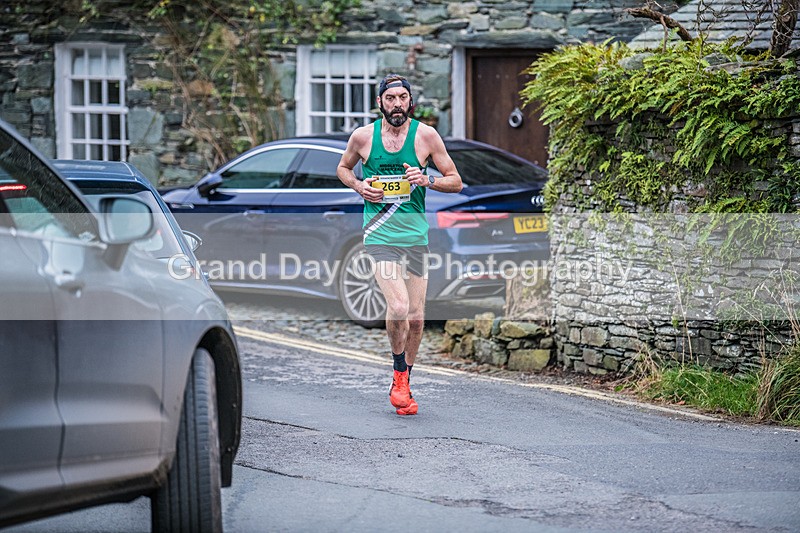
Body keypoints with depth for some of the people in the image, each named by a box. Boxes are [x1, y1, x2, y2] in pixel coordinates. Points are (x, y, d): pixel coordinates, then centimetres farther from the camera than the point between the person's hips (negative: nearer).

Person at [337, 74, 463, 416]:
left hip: (416, 234, 2)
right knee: (398, 307, -21)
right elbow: (343, 167, 19)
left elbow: (456, 182, 5)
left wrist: (427, 180, -15)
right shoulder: (363, 136, 0)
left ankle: (403, 386, 24)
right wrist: (359, 186, -2)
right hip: (379, 232, -2)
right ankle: (399, 375, 1)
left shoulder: (426, 135, 0)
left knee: (416, 317, 6)